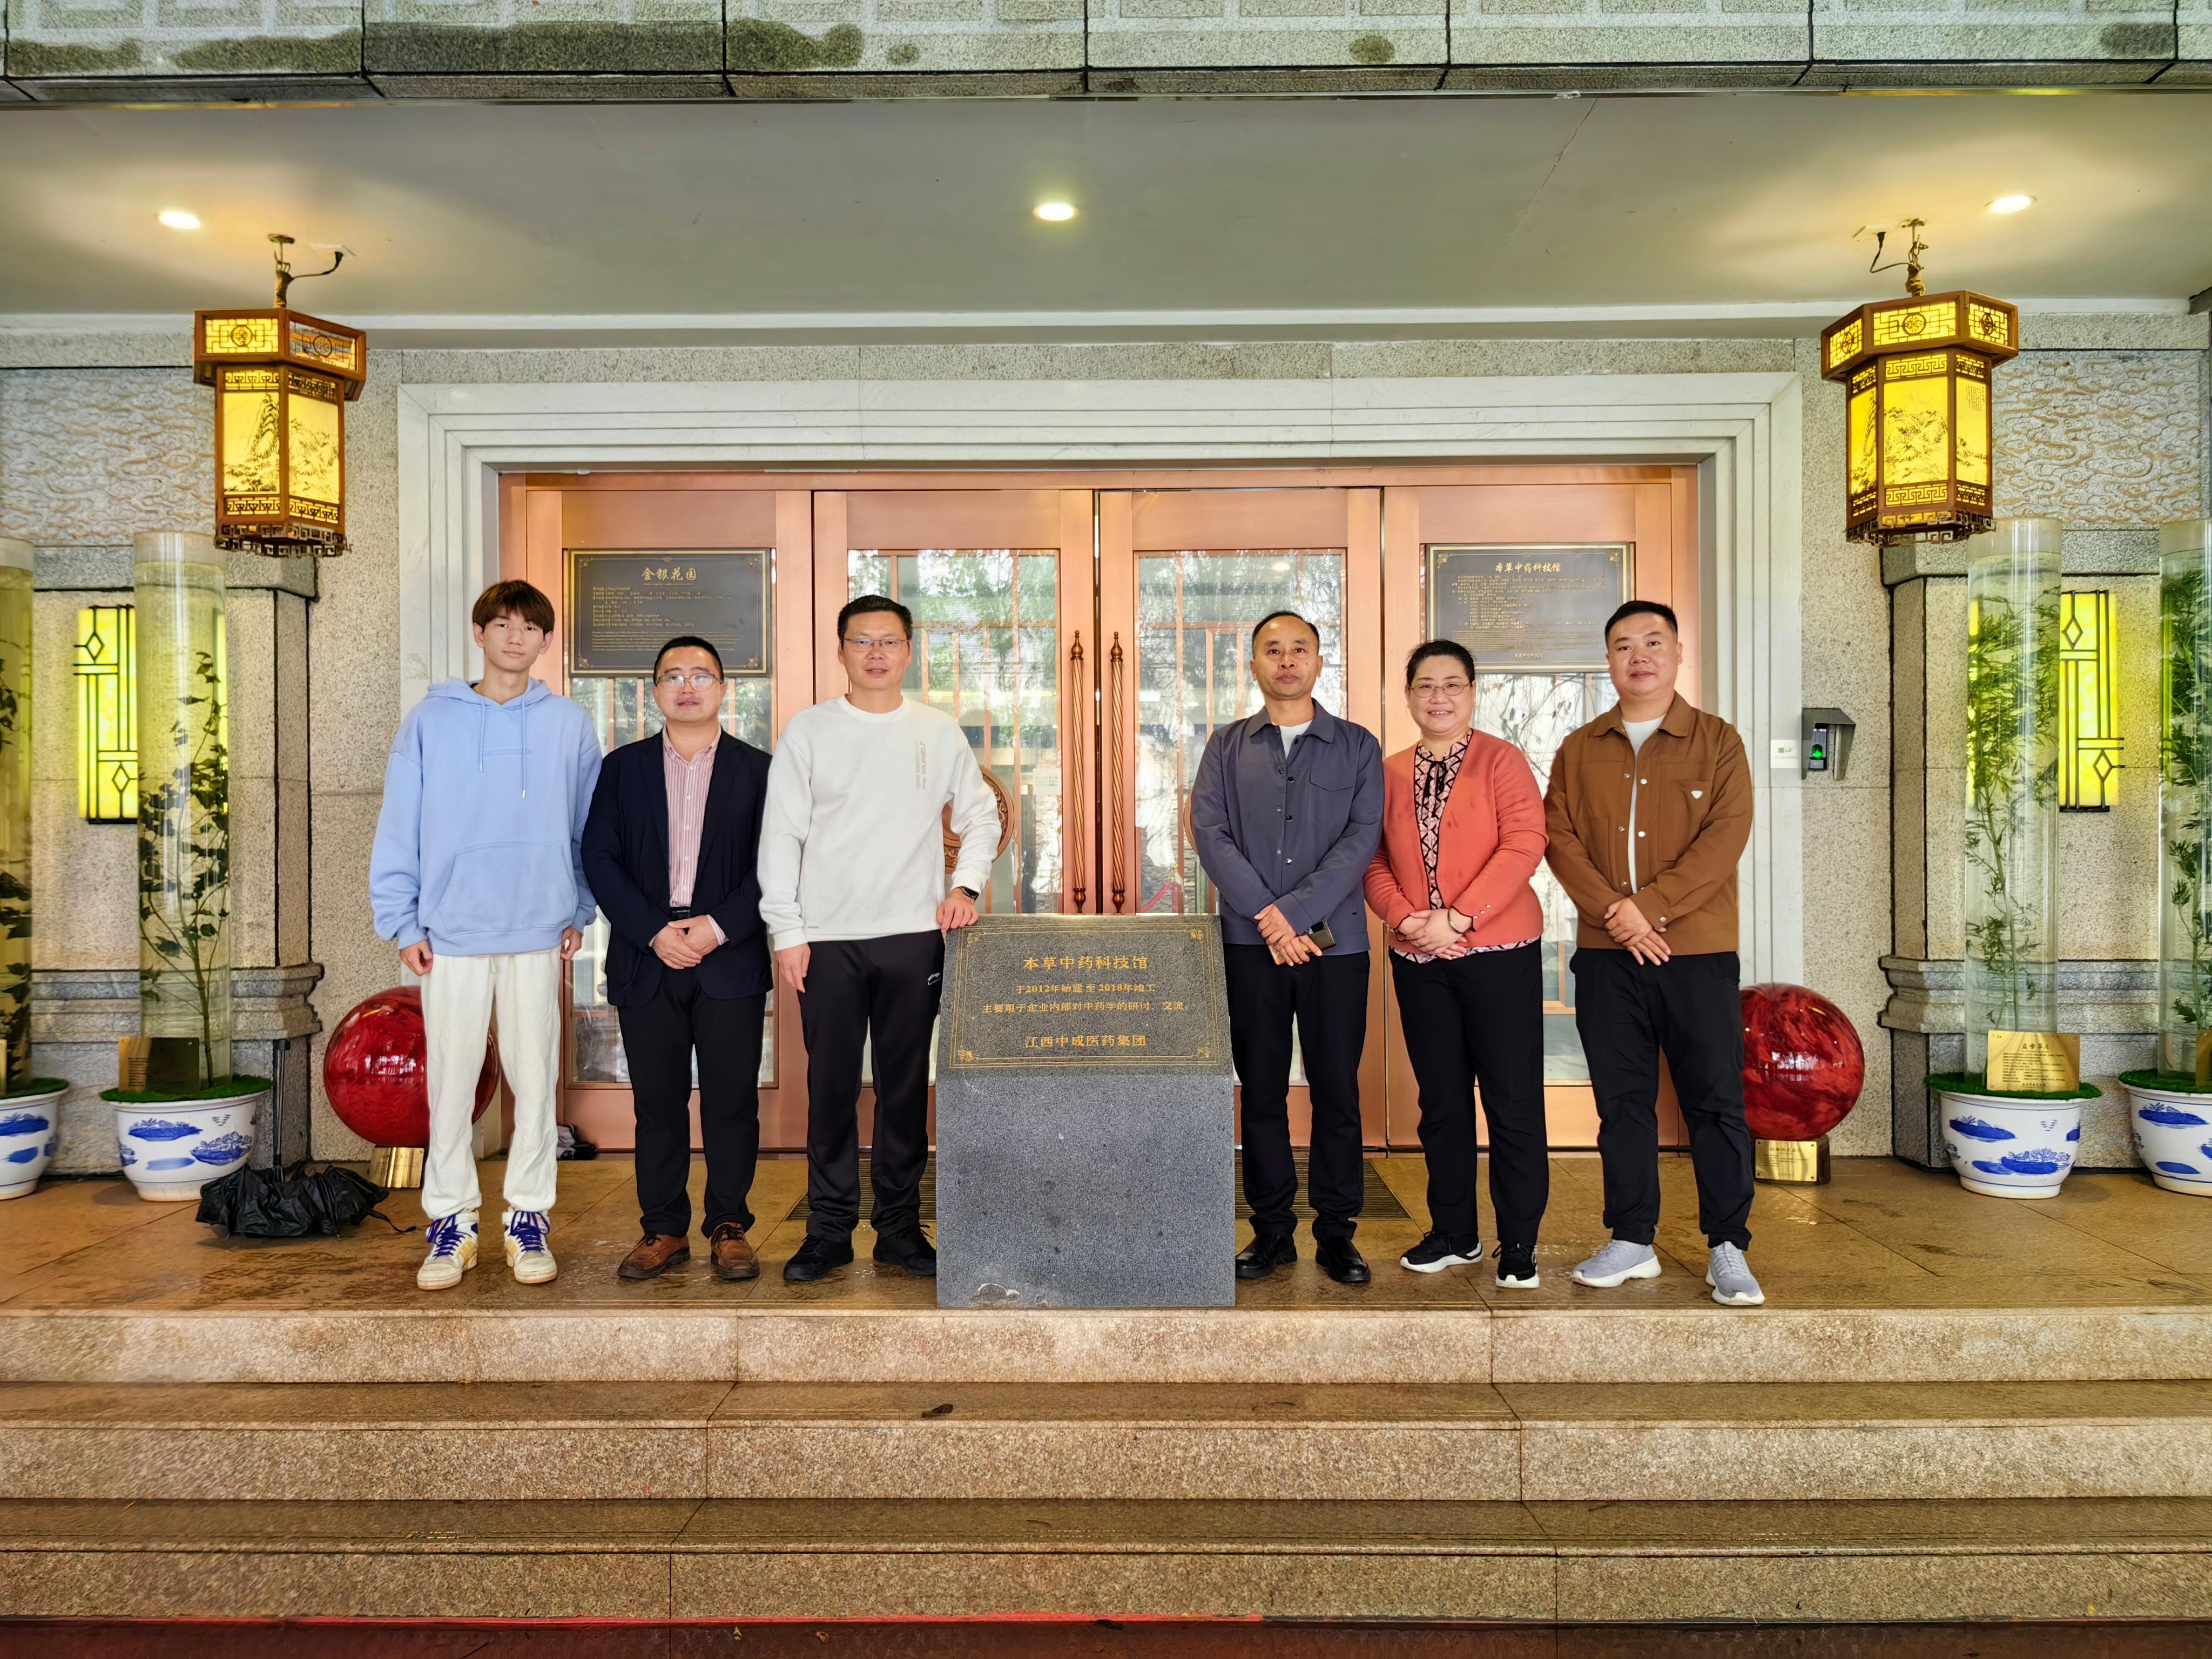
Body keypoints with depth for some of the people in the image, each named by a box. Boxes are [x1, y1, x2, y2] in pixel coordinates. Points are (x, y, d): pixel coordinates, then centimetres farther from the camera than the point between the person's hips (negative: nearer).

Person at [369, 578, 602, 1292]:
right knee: (451, 1081, 6)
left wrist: (579, 913, 4)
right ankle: (452, 1220, 19)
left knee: (534, 1078, 6)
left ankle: (529, 1215, 19)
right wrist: (402, 922, -1)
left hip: (538, 932, 0)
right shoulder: (431, 720, 4)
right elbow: (399, 830, 3)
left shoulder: (570, 725, 5)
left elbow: (587, 829, 9)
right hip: (451, 931, 0)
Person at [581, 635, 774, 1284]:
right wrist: (654, 931, -10)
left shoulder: (758, 769, 6)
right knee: (657, 1103, 7)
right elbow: (599, 858, 2)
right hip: (646, 962, 1)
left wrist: (718, 927, -12)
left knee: (732, 1102, 3)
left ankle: (729, 1228, 16)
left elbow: (772, 864, 0)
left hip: (731, 960, -1)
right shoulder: (623, 768, 10)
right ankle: (664, 1230, 19)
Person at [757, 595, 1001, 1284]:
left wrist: (966, 885, -2)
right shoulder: (809, 730, 3)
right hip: (826, 940, -1)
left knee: (907, 1085, 7)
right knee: (831, 1086, 5)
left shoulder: (938, 731, 7)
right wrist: (786, 931, -4)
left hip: (914, 935, 1)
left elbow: (981, 815, 14)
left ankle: (900, 1226, 19)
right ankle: (829, 1228, 17)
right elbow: (780, 835, 1)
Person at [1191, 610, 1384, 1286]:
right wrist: (1267, 915, -13)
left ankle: (1337, 1232, 15)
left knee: (1337, 1089, 3)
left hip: (1335, 943, -1)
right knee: (1261, 1089, 6)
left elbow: (1361, 838, -4)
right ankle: (1272, 1230, 17)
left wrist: (1295, 914, -13)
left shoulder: (1357, 747, 7)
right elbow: (1209, 831, -1)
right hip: (1250, 943, 1)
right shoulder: (1227, 747, 11)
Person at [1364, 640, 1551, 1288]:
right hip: (1418, 960, 4)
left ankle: (1518, 1245, 14)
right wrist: (1405, 918, -10)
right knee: (1440, 1100, 12)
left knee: (1513, 1101, 1)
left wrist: (1459, 918, -18)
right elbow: (1375, 860, 8)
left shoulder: (1502, 760, -2)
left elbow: (1524, 845, -12)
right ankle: (1454, 1234, 26)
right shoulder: (1390, 773, 11)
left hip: (1498, 953, -4)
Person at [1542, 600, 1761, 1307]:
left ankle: (1728, 1249, 13)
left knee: (1716, 1100, 2)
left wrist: (1650, 907, -16)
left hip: (1698, 950, -2)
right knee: (1622, 1099, 8)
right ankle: (1633, 1241, 19)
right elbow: (1560, 839, 2)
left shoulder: (1717, 741, 4)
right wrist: (1616, 914, -12)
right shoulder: (1579, 751, 11)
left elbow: (1727, 836, -7)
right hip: (1606, 955, 2)